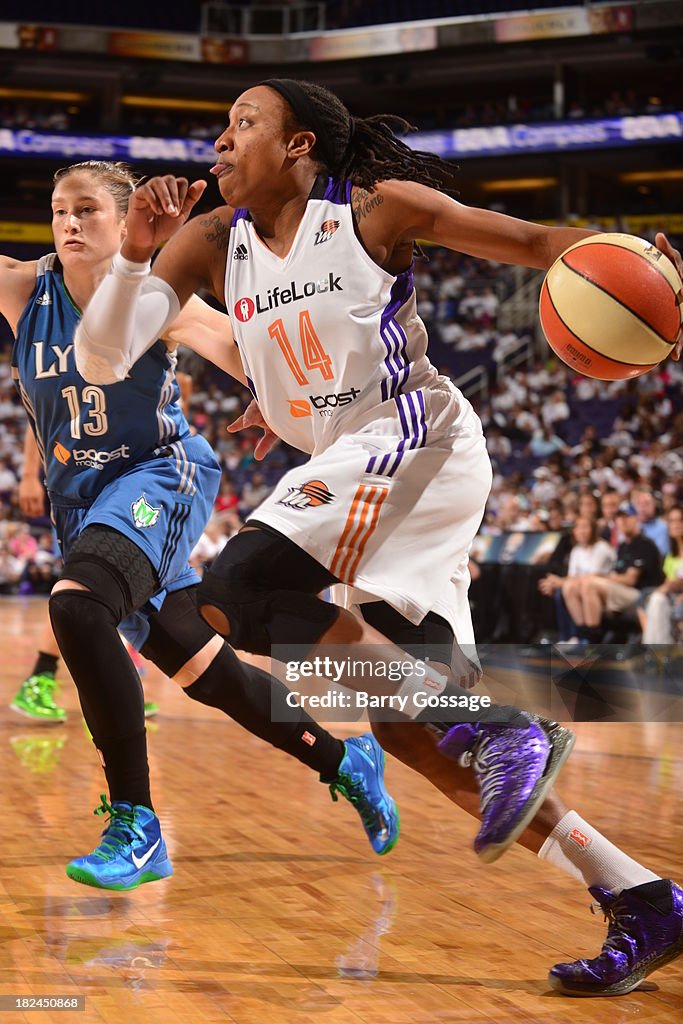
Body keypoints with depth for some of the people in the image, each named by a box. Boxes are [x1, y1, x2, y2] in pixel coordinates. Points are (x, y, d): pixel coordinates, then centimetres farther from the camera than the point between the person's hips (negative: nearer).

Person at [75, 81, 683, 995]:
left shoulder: (376, 208, -5)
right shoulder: (211, 242, 8)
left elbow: (532, 242, -1)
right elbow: (102, 360, 1)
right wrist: (135, 254, -15)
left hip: (416, 437, -7)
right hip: (343, 469, 7)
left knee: (240, 587, -25)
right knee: (396, 701, 4)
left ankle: (488, 727, -19)